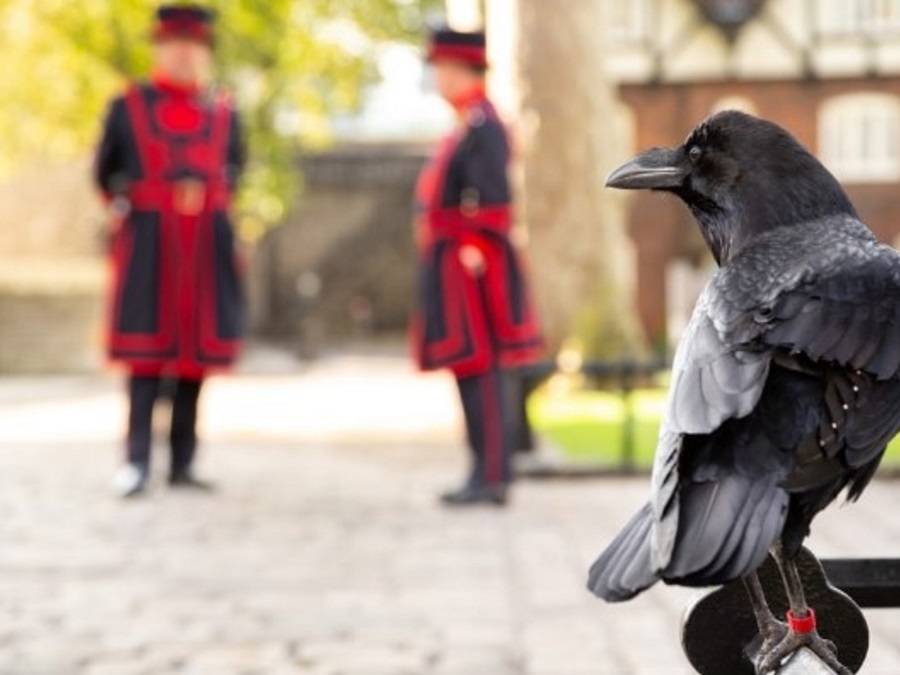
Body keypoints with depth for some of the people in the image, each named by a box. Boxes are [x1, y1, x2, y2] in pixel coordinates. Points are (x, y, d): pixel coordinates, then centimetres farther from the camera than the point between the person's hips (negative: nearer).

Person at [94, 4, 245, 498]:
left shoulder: (223, 114, 9)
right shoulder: (127, 107, 4)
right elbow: (106, 171, 13)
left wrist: (206, 194, 8)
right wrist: (125, 203, 5)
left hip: (206, 247, 3)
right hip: (148, 247, -3)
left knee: (197, 351, 4)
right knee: (146, 352, -5)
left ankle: (183, 465, 12)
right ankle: (137, 462, -3)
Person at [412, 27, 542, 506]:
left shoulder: (482, 126, -14)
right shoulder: (467, 125, 17)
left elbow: (489, 200, -21)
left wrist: (474, 254, -21)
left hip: (470, 269, -10)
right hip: (456, 268, 10)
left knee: (479, 369, -8)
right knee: (474, 371, 11)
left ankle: (491, 477, -6)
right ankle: (490, 473, 16)